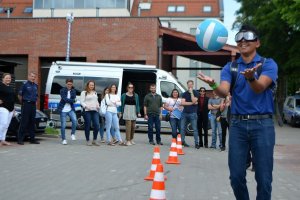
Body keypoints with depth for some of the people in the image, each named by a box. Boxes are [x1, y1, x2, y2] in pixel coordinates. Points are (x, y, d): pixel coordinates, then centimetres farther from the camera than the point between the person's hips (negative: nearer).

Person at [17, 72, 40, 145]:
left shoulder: (35, 85, 13)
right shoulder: (25, 84, -6)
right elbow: (19, 95, -4)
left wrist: (35, 101, 14)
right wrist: (23, 102, 2)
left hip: (33, 105, 6)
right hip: (26, 105, -6)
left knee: (32, 122, 9)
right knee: (24, 122, -6)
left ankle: (32, 139, 15)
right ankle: (20, 139, -3)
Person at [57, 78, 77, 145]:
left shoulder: (73, 91, 8)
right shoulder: (62, 90, -4)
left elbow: (74, 99, -6)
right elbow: (65, 99, -16)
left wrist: (67, 100, -18)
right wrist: (73, 100, -8)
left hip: (71, 109, 3)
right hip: (63, 110, -3)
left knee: (75, 120, -22)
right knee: (63, 125, -1)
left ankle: (73, 134, 0)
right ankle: (63, 139, 13)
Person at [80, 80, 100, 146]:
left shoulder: (95, 93, 23)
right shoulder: (84, 92, 5)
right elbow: (82, 102, -1)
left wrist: (98, 106, 8)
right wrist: (86, 106, -17)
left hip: (95, 111, 5)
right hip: (87, 111, -5)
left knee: (96, 125, -5)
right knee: (87, 126, -3)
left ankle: (94, 140, 8)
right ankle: (88, 141, 7)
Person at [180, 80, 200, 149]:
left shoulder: (196, 93, 3)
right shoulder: (184, 93, 12)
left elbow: (194, 101, -13)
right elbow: (182, 103, -1)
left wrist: (191, 92, -11)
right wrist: (191, 103, -7)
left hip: (192, 113, -4)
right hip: (185, 113, 4)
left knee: (195, 129, -5)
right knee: (182, 128, 4)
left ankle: (196, 143, -4)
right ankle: (182, 141, 14)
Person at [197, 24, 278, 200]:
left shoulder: (268, 64, 0)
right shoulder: (230, 67, 9)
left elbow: (260, 88, -18)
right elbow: (224, 92, -8)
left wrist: (250, 78, -41)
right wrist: (214, 85, -31)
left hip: (262, 124, -2)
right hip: (238, 124, 3)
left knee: (263, 177, 0)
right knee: (237, 175, 5)